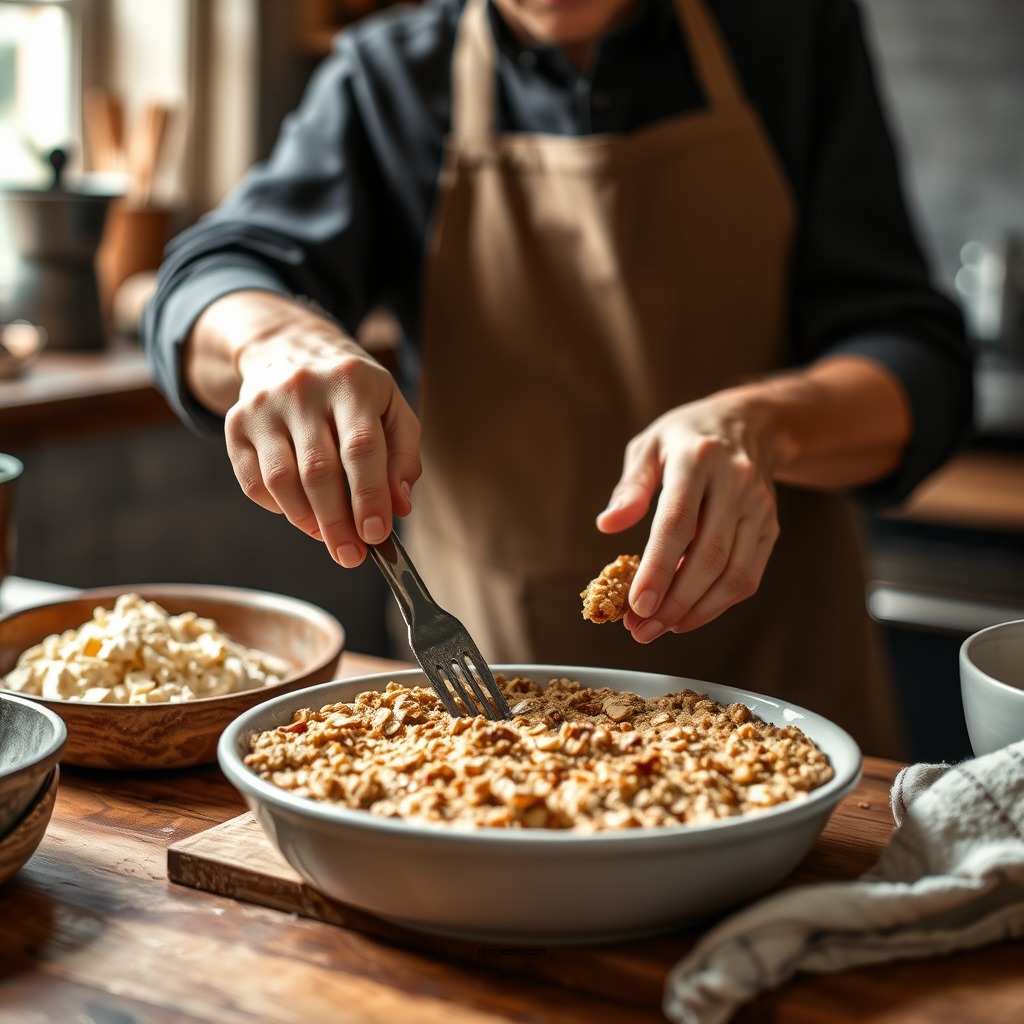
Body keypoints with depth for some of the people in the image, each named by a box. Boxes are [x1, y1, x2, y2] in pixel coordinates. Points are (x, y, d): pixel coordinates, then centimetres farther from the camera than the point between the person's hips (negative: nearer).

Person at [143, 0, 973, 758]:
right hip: (487, 675, 1)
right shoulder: (384, 78, 3)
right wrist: (277, 336, -34)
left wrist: (764, 425, -27)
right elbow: (210, 284, -10)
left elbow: (921, 361, -5)